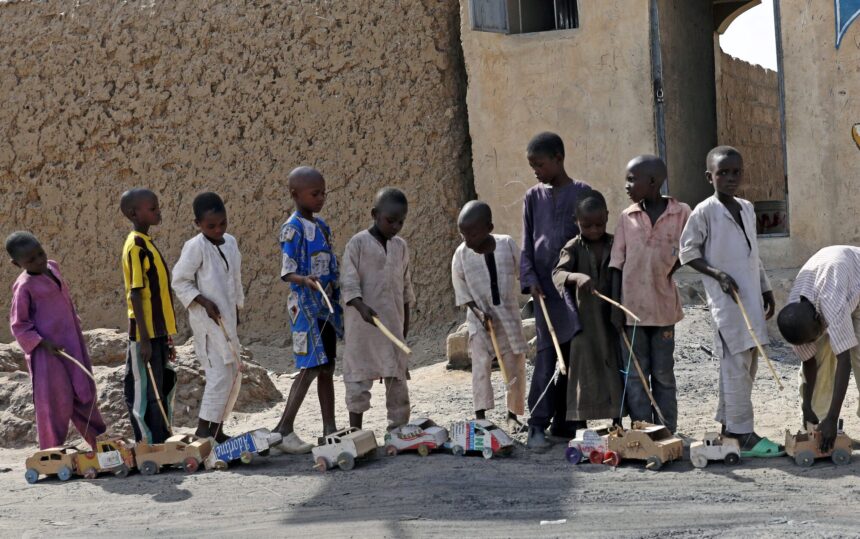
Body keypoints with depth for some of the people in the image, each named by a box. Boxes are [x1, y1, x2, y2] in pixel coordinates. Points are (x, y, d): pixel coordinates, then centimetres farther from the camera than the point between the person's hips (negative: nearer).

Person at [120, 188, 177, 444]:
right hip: (146, 334, -9)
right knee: (146, 394, -3)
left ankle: (160, 447, 18)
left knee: (163, 389, 12)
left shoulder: (147, 244, 15)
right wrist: (144, 339, -20)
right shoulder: (136, 246, -13)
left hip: (158, 332, 9)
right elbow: (136, 294, -17)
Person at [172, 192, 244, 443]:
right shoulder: (195, 247, -12)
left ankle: (216, 429, 16)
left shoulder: (230, 242, 10)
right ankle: (203, 430, -11)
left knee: (234, 376, 9)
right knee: (220, 374, -14)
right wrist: (203, 302, -18)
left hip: (227, 319, 8)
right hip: (207, 319, -8)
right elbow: (179, 280, -11)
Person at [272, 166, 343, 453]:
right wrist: (305, 280, -36)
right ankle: (284, 429, -5)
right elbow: (287, 271, -16)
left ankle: (330, 429, 14)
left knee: (327, 367, 9)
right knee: (310, 367, -12)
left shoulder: (322, 226, 13)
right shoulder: (293, 228, -11)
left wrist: (339, 300, 19)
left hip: (327, 304, 8)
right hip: (305, 304, -8)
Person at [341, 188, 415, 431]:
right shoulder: (358, 243, -7)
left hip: (393, 324, 5)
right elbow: (348, 282, -12)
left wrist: (406, 319, 16)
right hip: (363, 325, -5)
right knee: (359, 377, 1)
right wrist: (362, 306, -27)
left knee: (398, 377, 5)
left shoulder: (401, 247, 9)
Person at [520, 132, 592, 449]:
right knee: (546, 355, -8)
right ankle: (537, 425, -7)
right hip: (545, 288, 0)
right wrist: (530, 278, -5)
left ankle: (564, 425, 12)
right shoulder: (534, 197, 9)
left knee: (573, 357, 4)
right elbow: (527, 246, 9)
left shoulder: (582, 193, 3)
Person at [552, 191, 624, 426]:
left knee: (616, 370, 8)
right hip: (584, 321, -2)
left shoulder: (616, 245, 4)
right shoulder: (573, 248, -3)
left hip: (612, 318, 3)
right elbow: (558, 273, -19)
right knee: (584, 369, 0)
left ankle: (618, 426, 19)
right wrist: (577, 276, -41)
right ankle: (580, 430, 5)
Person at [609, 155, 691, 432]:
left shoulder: (681, 213, -3)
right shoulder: (627, 217, 3)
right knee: (635, 375, 3)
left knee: (663, 374, 8)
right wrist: (615, 307, -2)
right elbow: (617, 264, 3)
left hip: (663, 305, -1)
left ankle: (666, 433, 15)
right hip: (632, 306, 1)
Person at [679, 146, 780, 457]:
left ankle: (728, 425, 21)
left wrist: (766, 291, 18)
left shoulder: (747, 209, 13)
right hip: (726, 300, -8)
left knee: (747, 364, 11)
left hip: (750, 297, 8)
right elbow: (688, 252, -6)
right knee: (736, 365, -8)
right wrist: (717, 274, -17)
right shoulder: (704, 212, -8)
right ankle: (743, 434, -7)